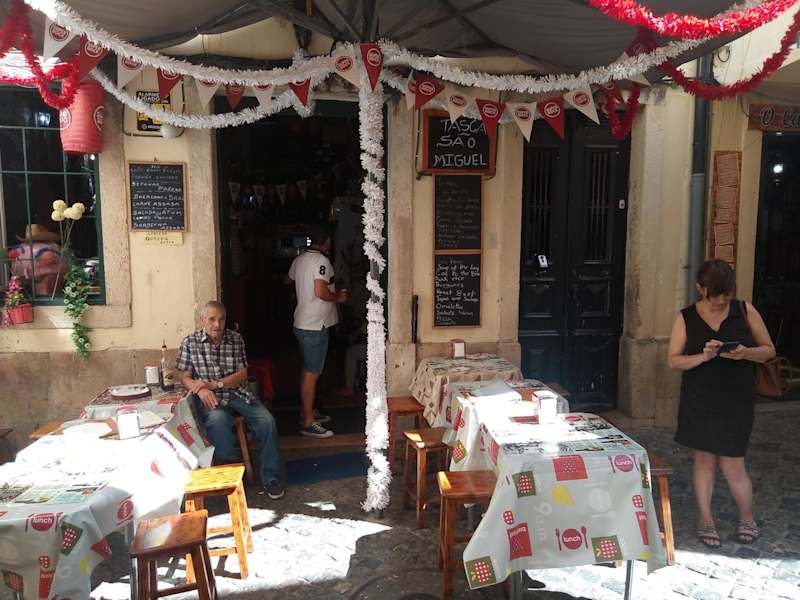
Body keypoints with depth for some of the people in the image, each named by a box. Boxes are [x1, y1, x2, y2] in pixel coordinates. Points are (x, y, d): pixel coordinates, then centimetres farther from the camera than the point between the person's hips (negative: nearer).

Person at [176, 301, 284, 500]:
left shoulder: (236, 339, 6)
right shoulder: (190, 342, 2)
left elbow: (242, 374, 1)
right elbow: (185, 377, -1)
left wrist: (215, 384, -14)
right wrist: (202, 390, -22)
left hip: (238, 393, 2)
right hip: (210, 399, -2)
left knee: (267, 421, -21)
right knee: (218, 420, -36)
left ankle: (270, 477, -9)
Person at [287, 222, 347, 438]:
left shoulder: (299, 260, 10)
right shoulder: (322, 261, -17)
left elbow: (288, 280, 28)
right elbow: (321, 292, -27)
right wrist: (338, 297, -8)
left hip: (302, 323, 9)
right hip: (315, 325, -9)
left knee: (307, 370, 18)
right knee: (312, 373, -4)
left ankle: (306, 412, 30)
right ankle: (308, 423, 2)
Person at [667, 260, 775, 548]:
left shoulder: (745, 311, -2)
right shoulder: (686, 318, -4)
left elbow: (769, 350, 3)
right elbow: (673, 361, -4)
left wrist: (745, 353, -18)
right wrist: (703, 356, -22)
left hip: (736, 400, 0)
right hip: (699, 400, 0)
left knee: (732, 464, 3)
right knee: (704, 459, 10)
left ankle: (747, 519, 29)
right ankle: (705, 520, 26)